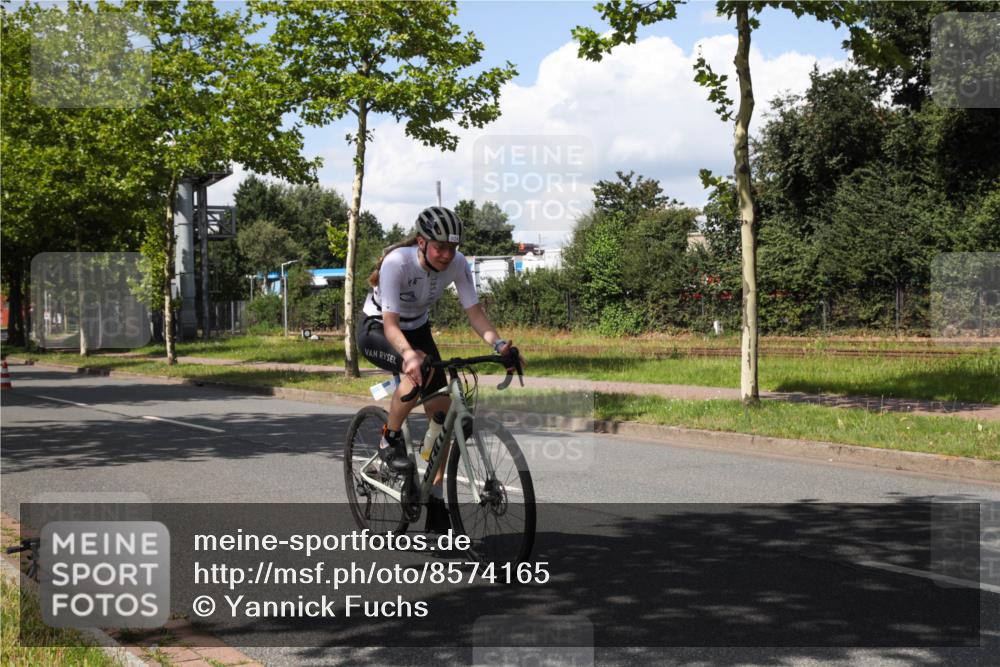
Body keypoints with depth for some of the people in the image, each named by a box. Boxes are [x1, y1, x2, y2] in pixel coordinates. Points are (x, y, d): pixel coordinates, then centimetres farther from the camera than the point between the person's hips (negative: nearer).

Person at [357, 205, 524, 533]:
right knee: (418, 370, -38)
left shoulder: (457, 264, -20)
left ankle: (435, 500, 5)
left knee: (442, 410, -6)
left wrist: (500, 344, -37)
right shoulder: (396, 262, -33)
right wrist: (410, 355, -57)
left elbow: (475, 312, -19)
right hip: (377, 329, -5)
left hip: (417, 328, 5)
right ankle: (390, 440, -13)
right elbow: (390, 324, -38)